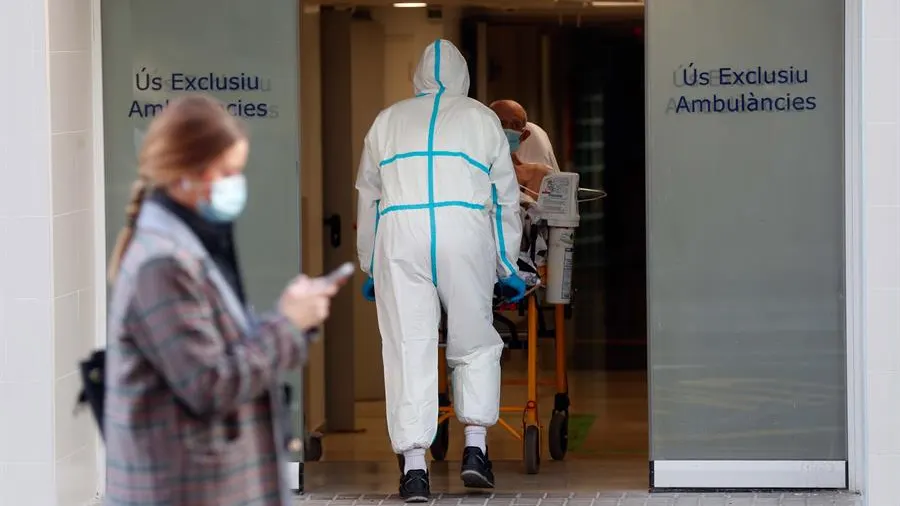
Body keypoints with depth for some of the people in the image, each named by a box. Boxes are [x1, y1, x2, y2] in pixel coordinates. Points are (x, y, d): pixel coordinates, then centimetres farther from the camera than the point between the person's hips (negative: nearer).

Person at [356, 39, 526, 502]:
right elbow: (506, 198, 19)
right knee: (476, 344, 14)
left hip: (398, 231, 1)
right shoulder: (481, 117, 20)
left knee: (408, 348, 1)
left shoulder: (388, 120, 23)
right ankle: (475, 449, 5)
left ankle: (414, 468, -3)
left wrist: (370, 269, 33)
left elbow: (367, 198, 25)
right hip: (465, 229, -1)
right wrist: (508, 268, 26)